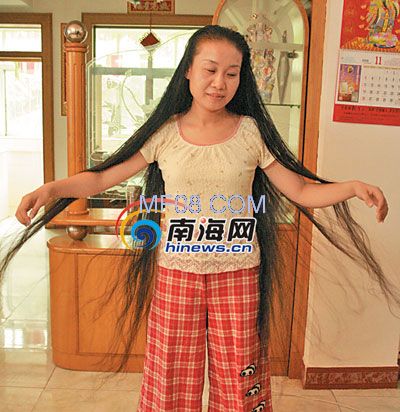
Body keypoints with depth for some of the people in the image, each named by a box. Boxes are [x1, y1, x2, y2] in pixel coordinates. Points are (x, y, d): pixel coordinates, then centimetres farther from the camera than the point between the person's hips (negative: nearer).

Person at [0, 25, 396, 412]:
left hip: (237, 272, 0)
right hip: (176, 271, 1)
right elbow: (101, 177, -2)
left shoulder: (251, 132, -2)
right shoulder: (164, 133, -1)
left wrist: (353, 186, -16)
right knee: (173, 378, 13)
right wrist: (51, 188, -16)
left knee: (239, 378, 11)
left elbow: (301, 191, -1)